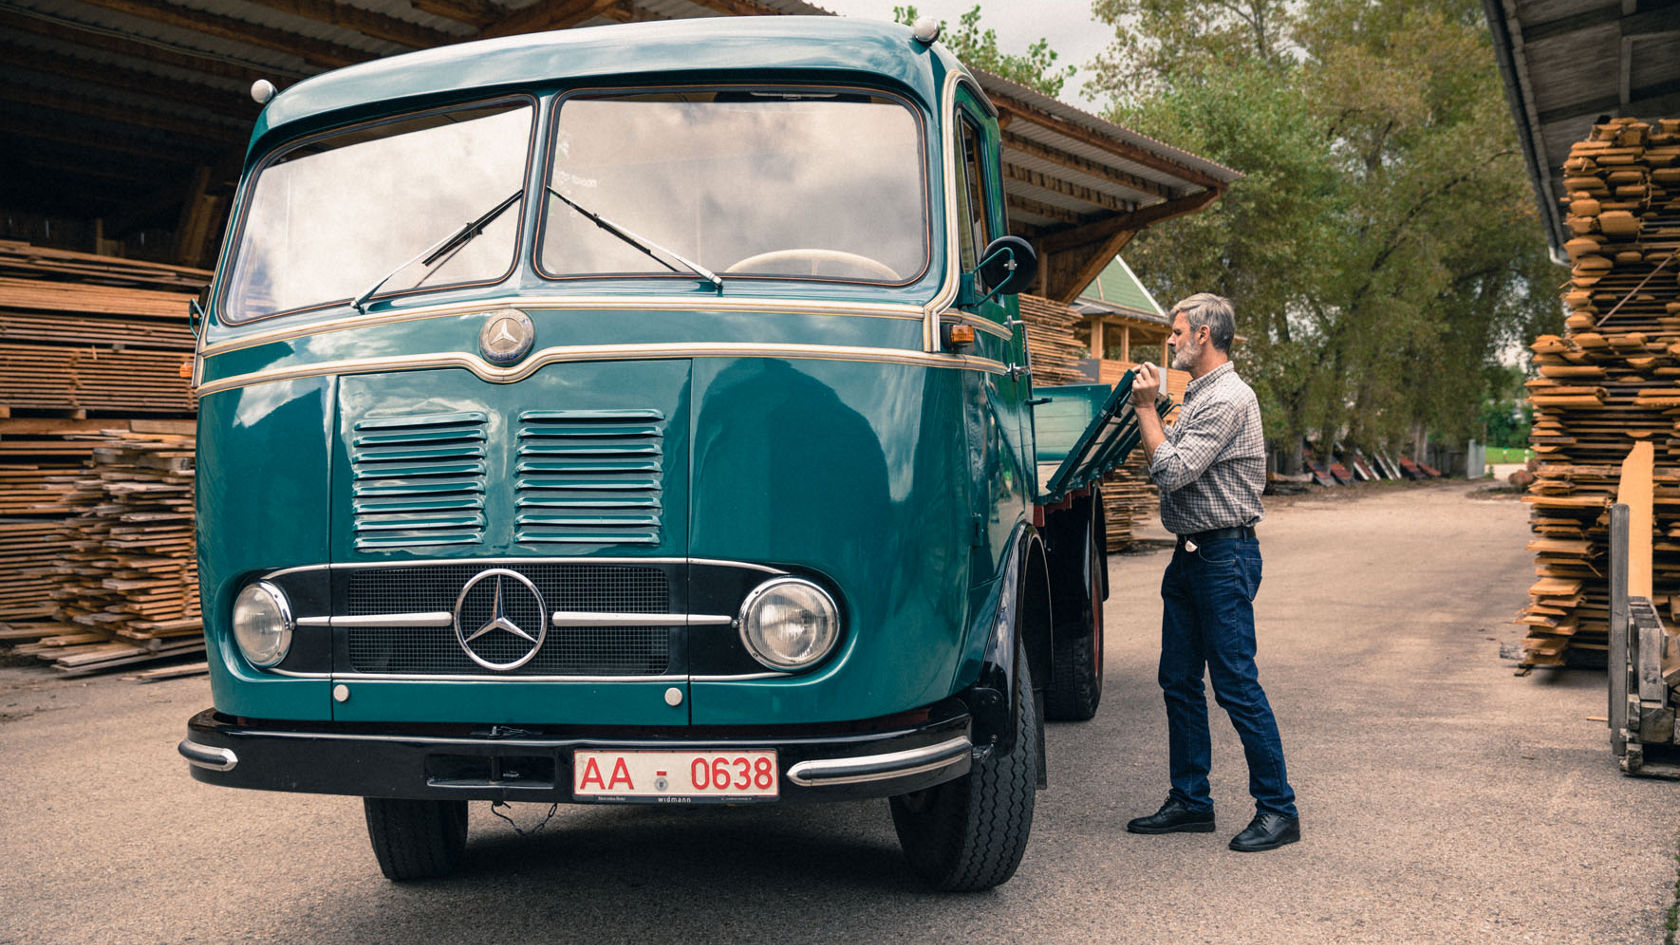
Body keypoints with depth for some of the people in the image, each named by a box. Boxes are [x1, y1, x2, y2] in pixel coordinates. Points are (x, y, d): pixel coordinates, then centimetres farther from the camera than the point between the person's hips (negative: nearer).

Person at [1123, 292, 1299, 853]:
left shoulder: (1229, 399, -15)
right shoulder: (1196, 397, 17)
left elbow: (1173, 470, -21)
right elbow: (1162, 467, 19)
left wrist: (1146, 410, -11)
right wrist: (1146, 410, 14)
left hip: (1225, 555, -10)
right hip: (1190, 554, 10)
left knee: (1236, 685, -7)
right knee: (1180, 681, 11)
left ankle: (1278, 810, 2)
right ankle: (1191, 801, 19)